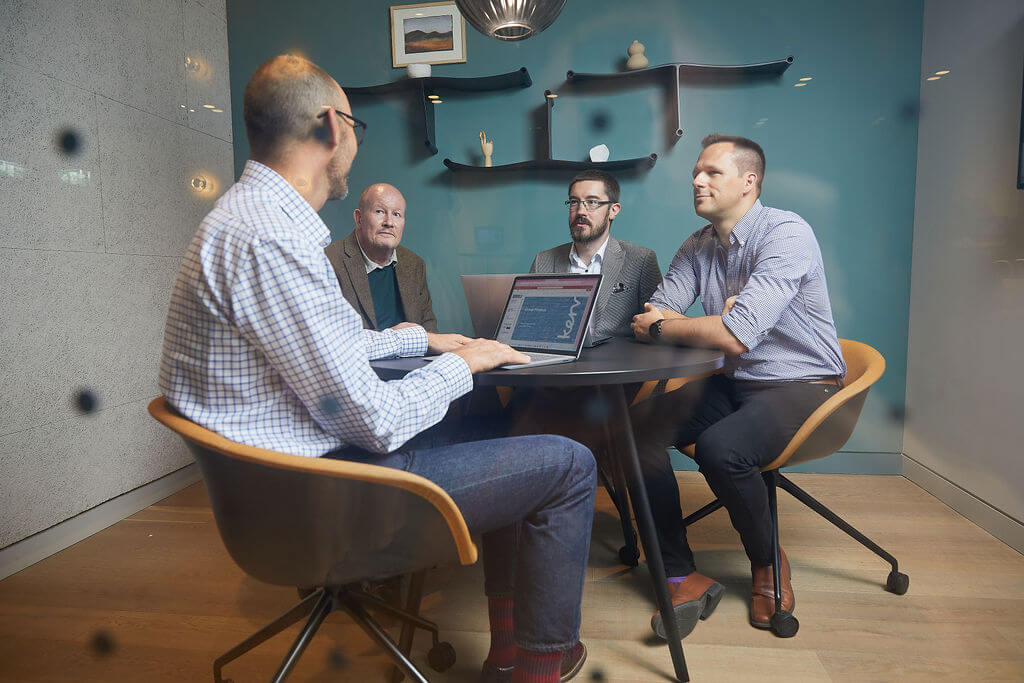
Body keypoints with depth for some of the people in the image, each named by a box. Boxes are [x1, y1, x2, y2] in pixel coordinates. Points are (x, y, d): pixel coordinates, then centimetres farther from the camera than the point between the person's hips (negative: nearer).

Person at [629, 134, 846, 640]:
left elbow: (736, 335, -30)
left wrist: (662, 326, -15)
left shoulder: (786, 233, -18)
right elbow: (652, 317, -2)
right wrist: (711, 320, -20)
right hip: (732, 384, 7)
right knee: (637, 426, -14)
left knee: (719, 447, -33)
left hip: (802, 385, -6)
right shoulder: (697, 247, 6)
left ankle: (767, 565, 1)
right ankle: (683, 579, -6)